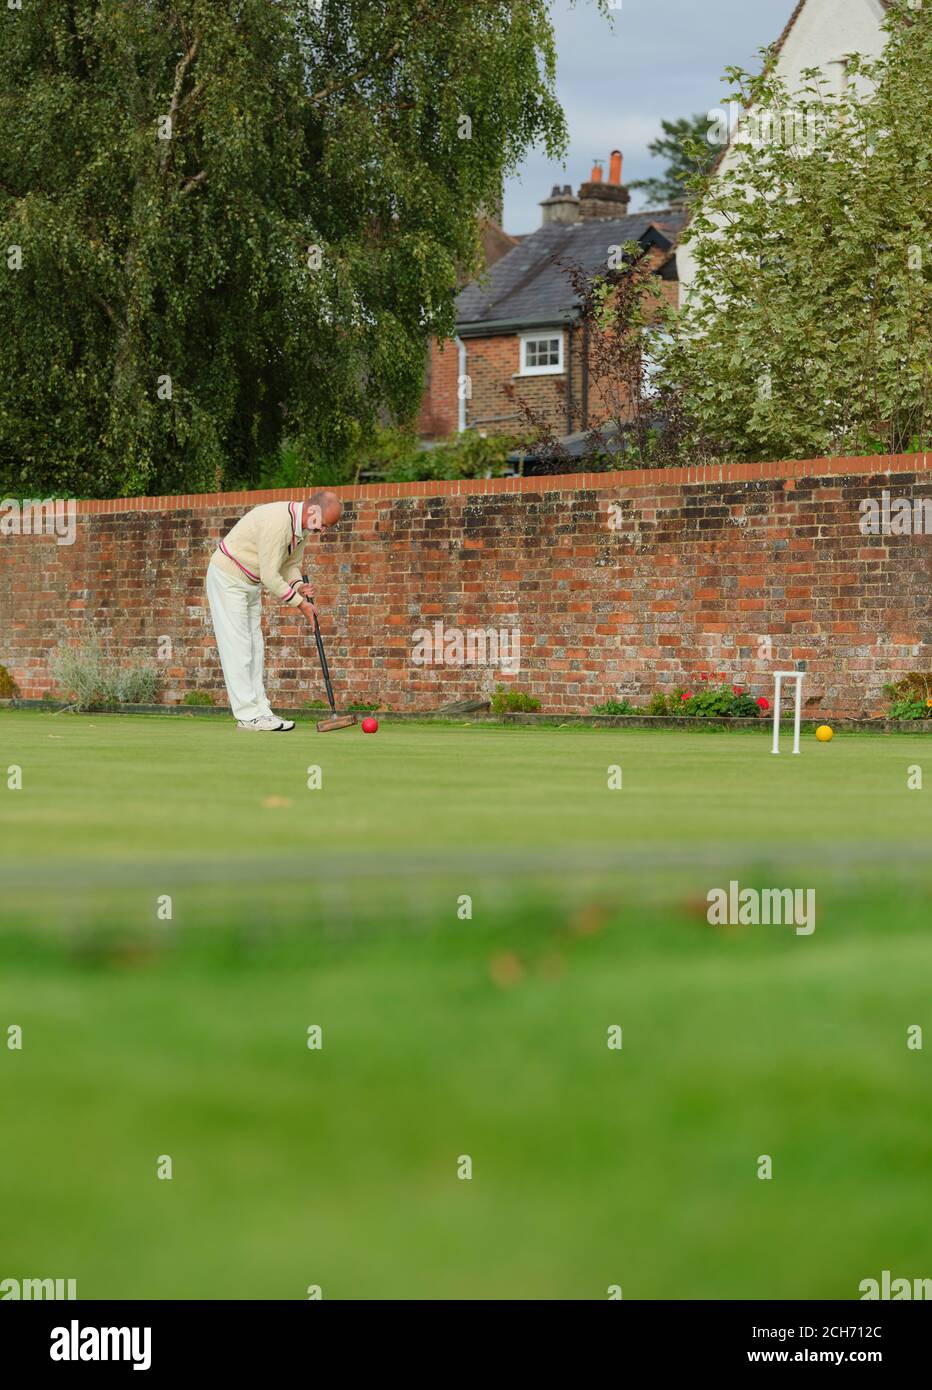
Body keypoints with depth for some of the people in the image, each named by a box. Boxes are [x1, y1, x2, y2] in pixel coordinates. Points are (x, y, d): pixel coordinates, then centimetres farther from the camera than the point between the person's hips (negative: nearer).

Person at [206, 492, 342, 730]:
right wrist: (299, 603, -20)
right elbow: (270, 576, -28)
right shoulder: (278, 522, -30)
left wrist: (298, 586, -11)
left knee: (255, 648, 8)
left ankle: (259, 710, 10)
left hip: (251, 583, 10)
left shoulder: (302, 526, 0)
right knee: (237, 647, -10)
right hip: (228, 578, -10)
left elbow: (291, 565, 10)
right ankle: (247, 715, -11)